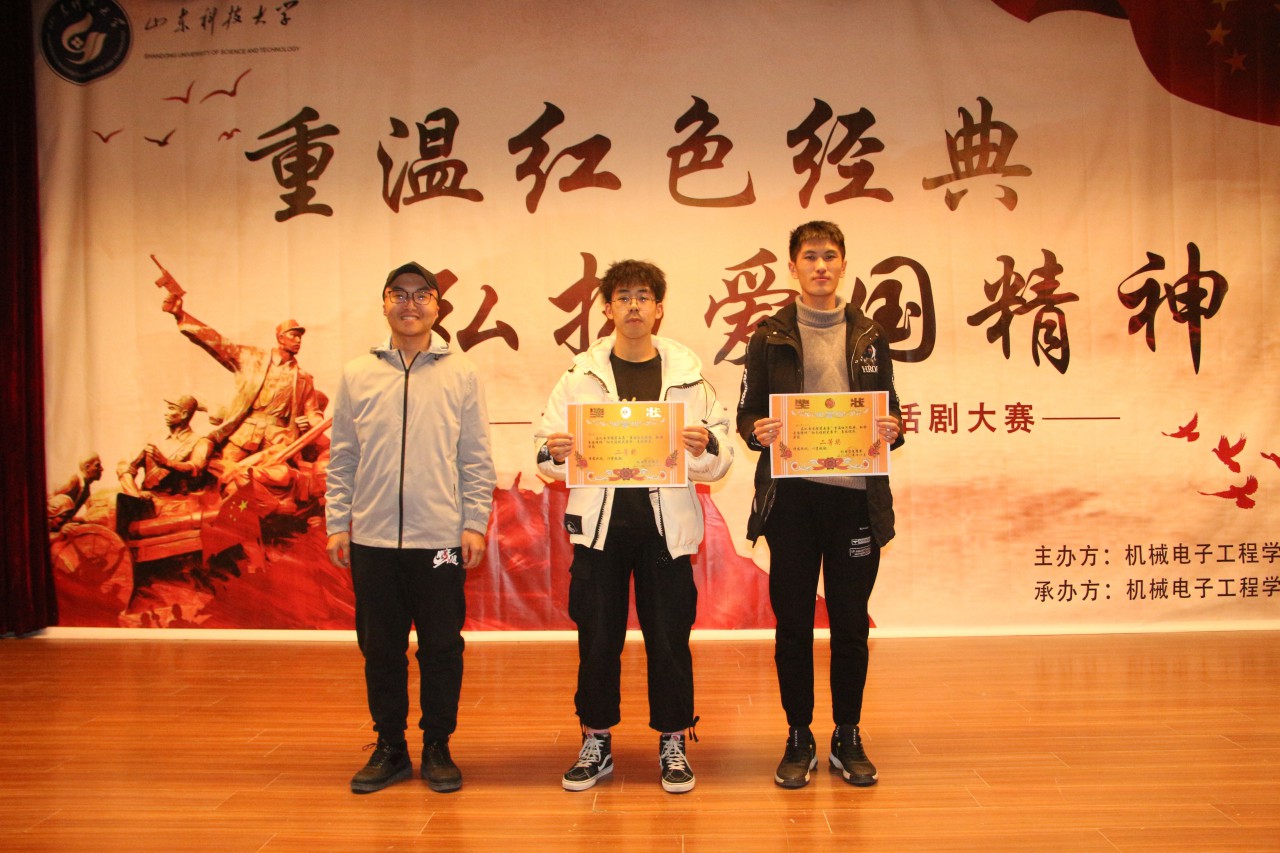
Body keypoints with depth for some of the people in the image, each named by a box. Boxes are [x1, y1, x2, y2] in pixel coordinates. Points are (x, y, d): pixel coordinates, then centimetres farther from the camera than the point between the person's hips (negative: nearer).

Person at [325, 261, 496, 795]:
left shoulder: (461, 374, 4)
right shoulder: (357, 375, 8)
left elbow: (477, 458, 3)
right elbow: (342, 458, 10)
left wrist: (475, 524, -3)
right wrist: (337, 524, 4)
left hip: (441, 538, -1)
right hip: (372, 538, 2)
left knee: (441, 647, 5)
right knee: (380, 648, 9)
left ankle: (437, 748, 21)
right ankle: (389, 749, 24)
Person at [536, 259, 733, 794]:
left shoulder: (688, 374, 6)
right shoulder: (581, 374, 6)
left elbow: (719, 463, 4)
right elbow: (549, 453, 6)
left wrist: (706, 446, -18)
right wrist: (555, 453, -16)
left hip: (665, 524, 0)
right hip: (599, 524, 1)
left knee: (669, 639, 5)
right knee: (597, 639, 7)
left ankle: (673, 744, 22)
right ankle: (596, 744, 23)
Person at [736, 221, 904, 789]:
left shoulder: (869, 337, 12)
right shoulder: (771, 335, 6)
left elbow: (888, 411, 14)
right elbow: (747, 411, 6)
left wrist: (891, 429, -8)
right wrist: (757, 432, -15)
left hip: (856, 493, 1)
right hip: (792, 494, -1)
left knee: (850, 623, 7)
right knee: (793, 622, 5)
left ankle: (848, 738, 22)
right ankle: (799, 739, 20)